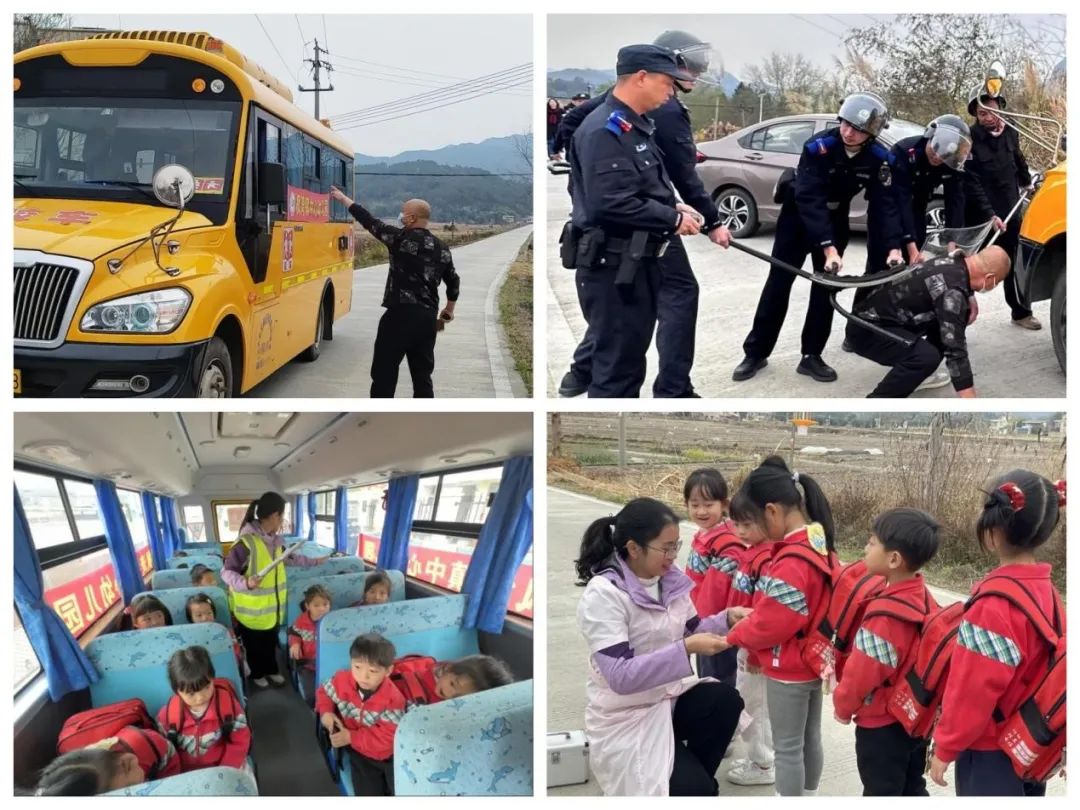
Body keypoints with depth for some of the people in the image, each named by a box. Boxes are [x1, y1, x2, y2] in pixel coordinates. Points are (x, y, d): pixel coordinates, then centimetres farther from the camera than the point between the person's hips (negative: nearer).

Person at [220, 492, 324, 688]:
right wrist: (245, 583, -42)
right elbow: (227, 572, -24)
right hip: (252, 610, -7)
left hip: (272, 606, 7)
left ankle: (271, 670, 41)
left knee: (271, 641, 21)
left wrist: (314, 561, 27)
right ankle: (257, 674, 35)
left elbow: (288, 558, 21)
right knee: (255, 644, 14)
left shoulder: (275, 539, 1)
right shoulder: (246, 542, -26)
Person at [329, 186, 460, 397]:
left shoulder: (402, 238, -8)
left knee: (385, 368, 1)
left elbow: (371, 222, -1)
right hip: (428, 317, 7)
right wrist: (449, 309, 35)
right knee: (422, 371, 12)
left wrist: (344, 199, 11)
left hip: (401, 314, -6)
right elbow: (453, 281, 20)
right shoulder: (442, 248, 11)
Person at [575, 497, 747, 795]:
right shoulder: (602, 594, -22)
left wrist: (726, 618, -7)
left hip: (670, 696, 7)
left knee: (727, 701, -24)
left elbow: (691, 631, 14)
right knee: (694, 789, -22)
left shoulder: (670, 579, 0)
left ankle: (697, 775, 0)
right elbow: (620, 676, -29)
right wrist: (686, 649, -35)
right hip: (625, 716, -6)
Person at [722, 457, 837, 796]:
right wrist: (749, 624, 6)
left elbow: (771, 624, -26)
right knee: (810, 739, 21)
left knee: (787, 747, 4)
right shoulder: (821, 546, 1)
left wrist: (737, 635, -8)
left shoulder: (791, 562, -29)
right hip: (813, 660, 9)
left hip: (789, 670, -9)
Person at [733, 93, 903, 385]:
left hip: (835, 218, 3)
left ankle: (811, 356, 8)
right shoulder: (818, 147, -31)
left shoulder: (878, 158, -20)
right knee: (779, 281, -3)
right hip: (798, 212, -3)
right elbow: (809, 200, -37)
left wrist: (893, 247, -33)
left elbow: (884, 204, -20)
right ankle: (755, 353, 4)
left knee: (827, 285, 0)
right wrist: (828, 247, -45)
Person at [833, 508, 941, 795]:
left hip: (882, 722, -8)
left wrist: (843, 706, -4)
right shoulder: (923, 597, -4)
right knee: (912, 790, 21)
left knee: (882, 793, 7)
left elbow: (864, 671, -22)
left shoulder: (885, 613, -29)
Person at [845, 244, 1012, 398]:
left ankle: (916, 375, 22)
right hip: (866, 330, -10)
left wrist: (969, 299, 12)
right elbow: (955, 350, -29)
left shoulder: (952, 263, 2)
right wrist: (971, 407, -28)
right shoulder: (952, 289, -26)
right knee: (927, 356, -32)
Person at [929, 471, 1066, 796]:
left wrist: (946, 747, -10)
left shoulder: (996, 603, -25)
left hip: (991, 749, -8)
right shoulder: (1044, 588, -1)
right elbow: (1043, 665, 8)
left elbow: (974, 687, -22)